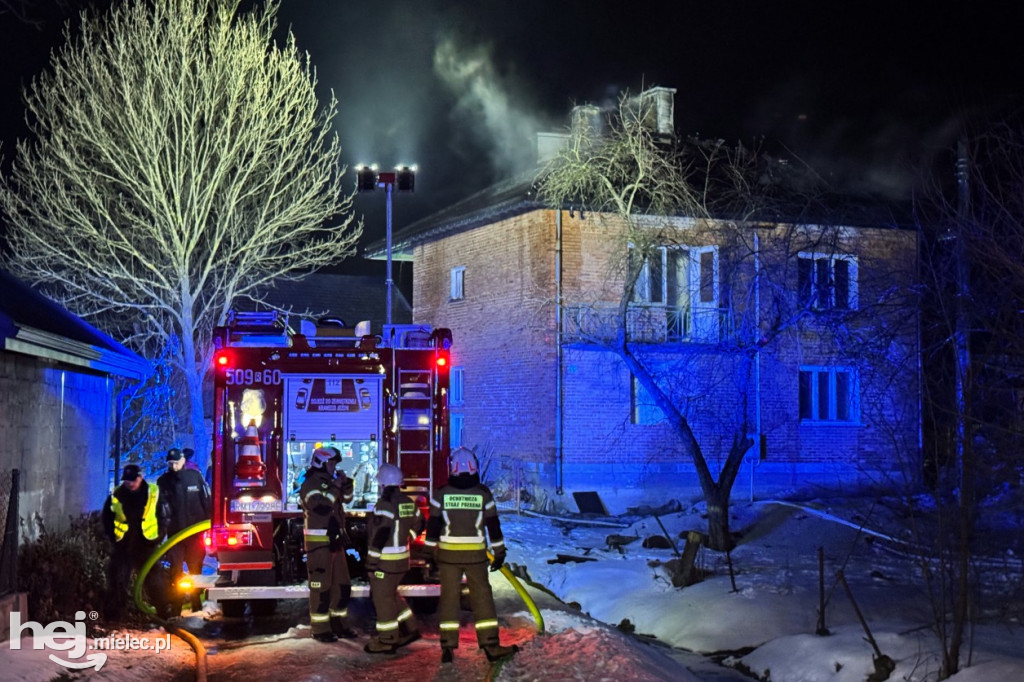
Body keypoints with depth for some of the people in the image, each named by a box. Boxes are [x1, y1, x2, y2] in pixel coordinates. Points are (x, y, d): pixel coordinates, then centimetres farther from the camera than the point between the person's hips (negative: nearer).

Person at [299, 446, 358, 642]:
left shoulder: (328, 482, 13)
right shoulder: (310, 484, -14)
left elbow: (346, 498, 23)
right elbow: (321, 507, -28)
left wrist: (345, 483, 5)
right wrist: (335, 488, -21)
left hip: (335, 541, 9)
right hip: (319, 543, -9)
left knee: (342, 586, 12)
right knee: (321, 587, -5)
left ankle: (338, 624, 21)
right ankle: (320, 629, -1)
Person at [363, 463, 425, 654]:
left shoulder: (385, 504, -19)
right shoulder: (408, 502, 7)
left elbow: (380, 534, -23)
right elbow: (418, 525, 17)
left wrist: (372, 560, -19)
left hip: (386, 560, -9)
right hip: (402, 558, 9)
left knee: (382, 598, 1)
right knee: (391, 595, 23)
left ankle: (387, 640, 6)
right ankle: (409, 629, 26)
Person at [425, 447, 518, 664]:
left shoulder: (441, 495, -4)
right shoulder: (483, 494, -4)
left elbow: (433, 526, 0)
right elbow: (493, 525, 1)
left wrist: (431, 550, 10)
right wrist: (499, 552, 10)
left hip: (448, 554, 0)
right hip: (475, 554, 0)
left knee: (449, 597, 7)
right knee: (482, 597, 7)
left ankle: (447, 646, 5)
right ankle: (490, 645, 5)